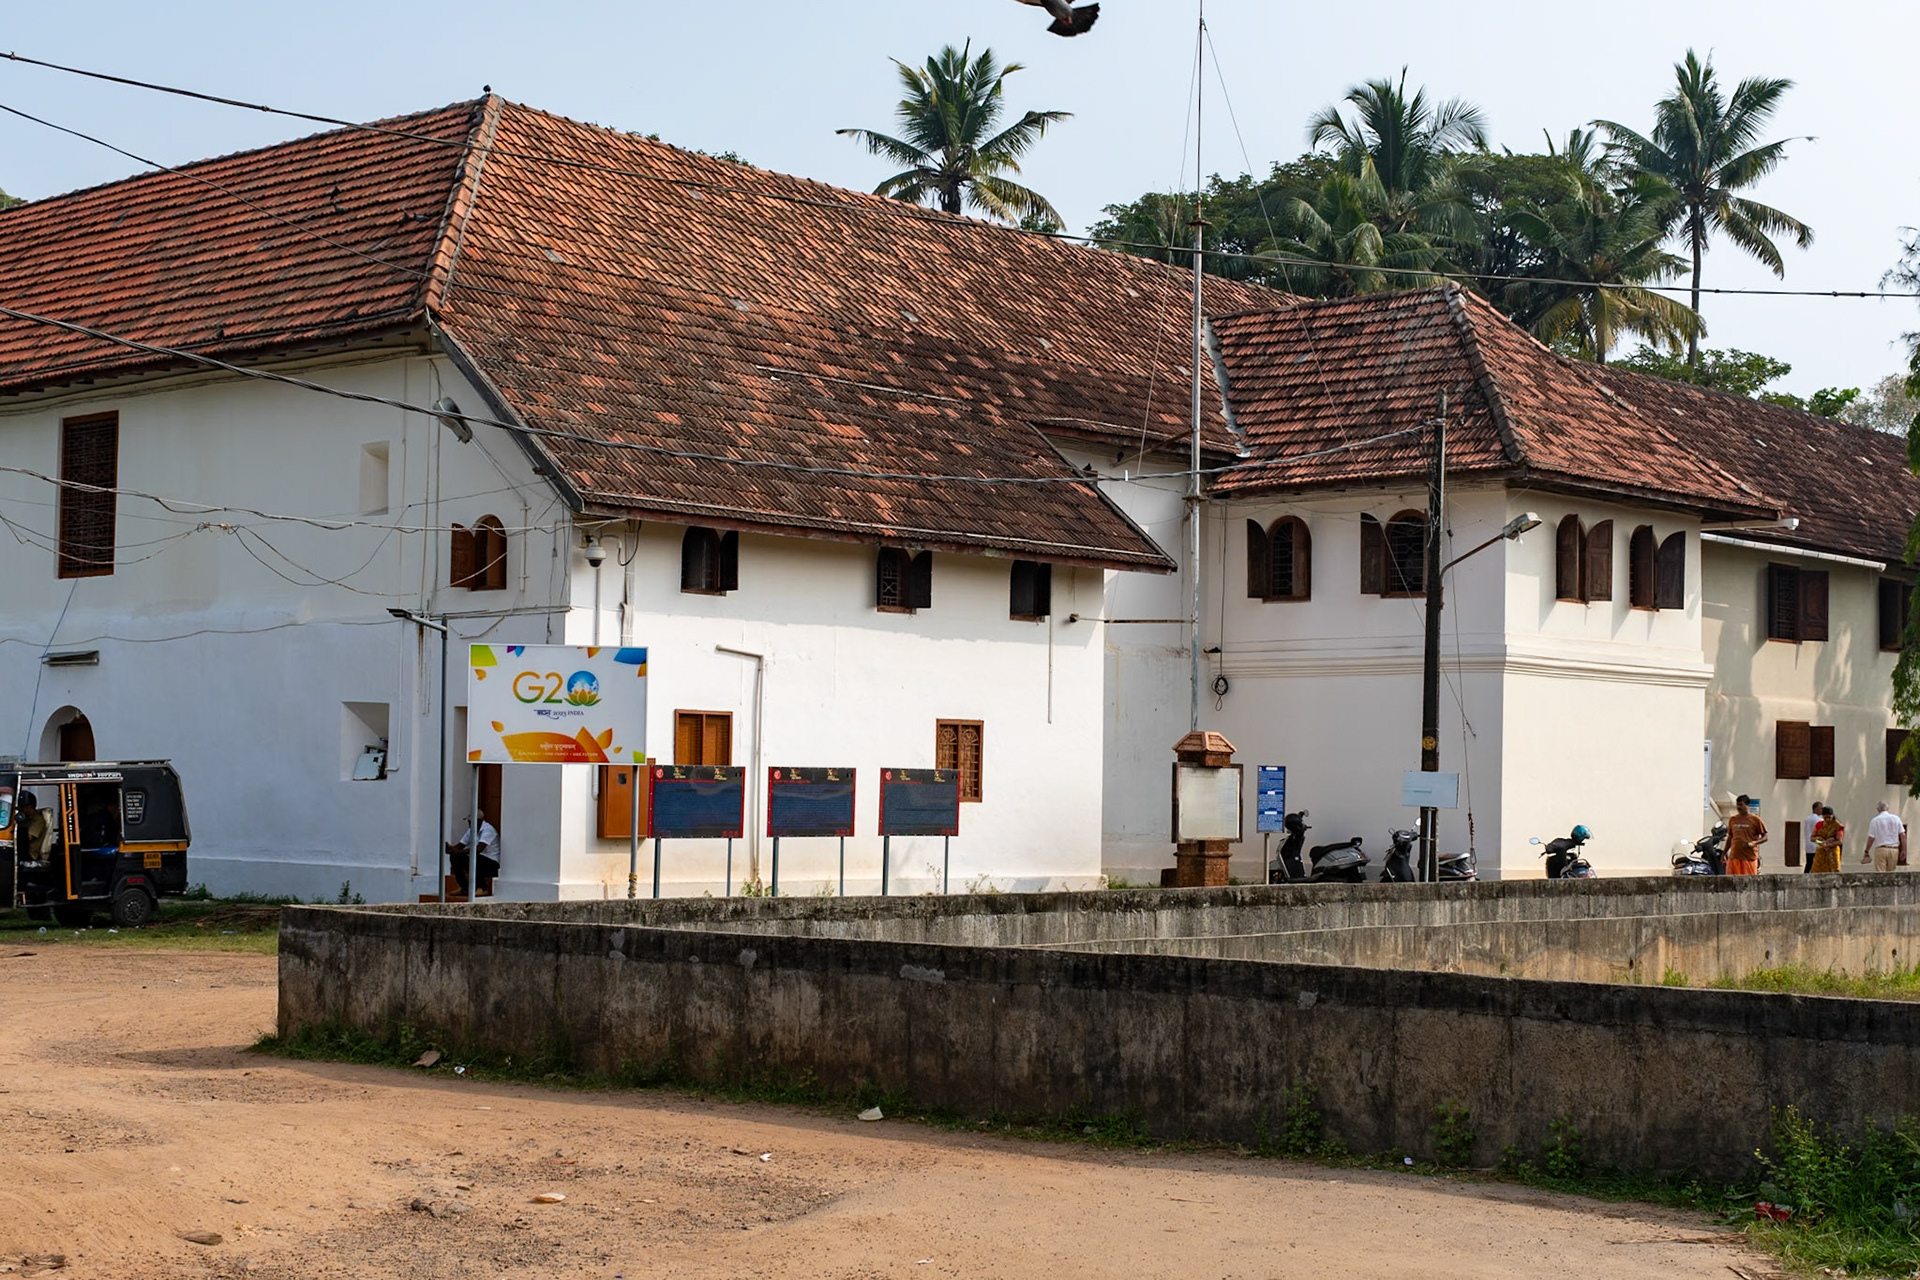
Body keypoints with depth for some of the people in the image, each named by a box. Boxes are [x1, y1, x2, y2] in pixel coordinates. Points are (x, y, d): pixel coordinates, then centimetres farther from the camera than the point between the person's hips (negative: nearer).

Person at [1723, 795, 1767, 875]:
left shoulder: (1755, 819, 0)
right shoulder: (1732, 820, 14)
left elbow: (1765, 837, 1)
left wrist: (1753, 843, -18)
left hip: (1749, 857, -4)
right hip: (1734, 857, 4)